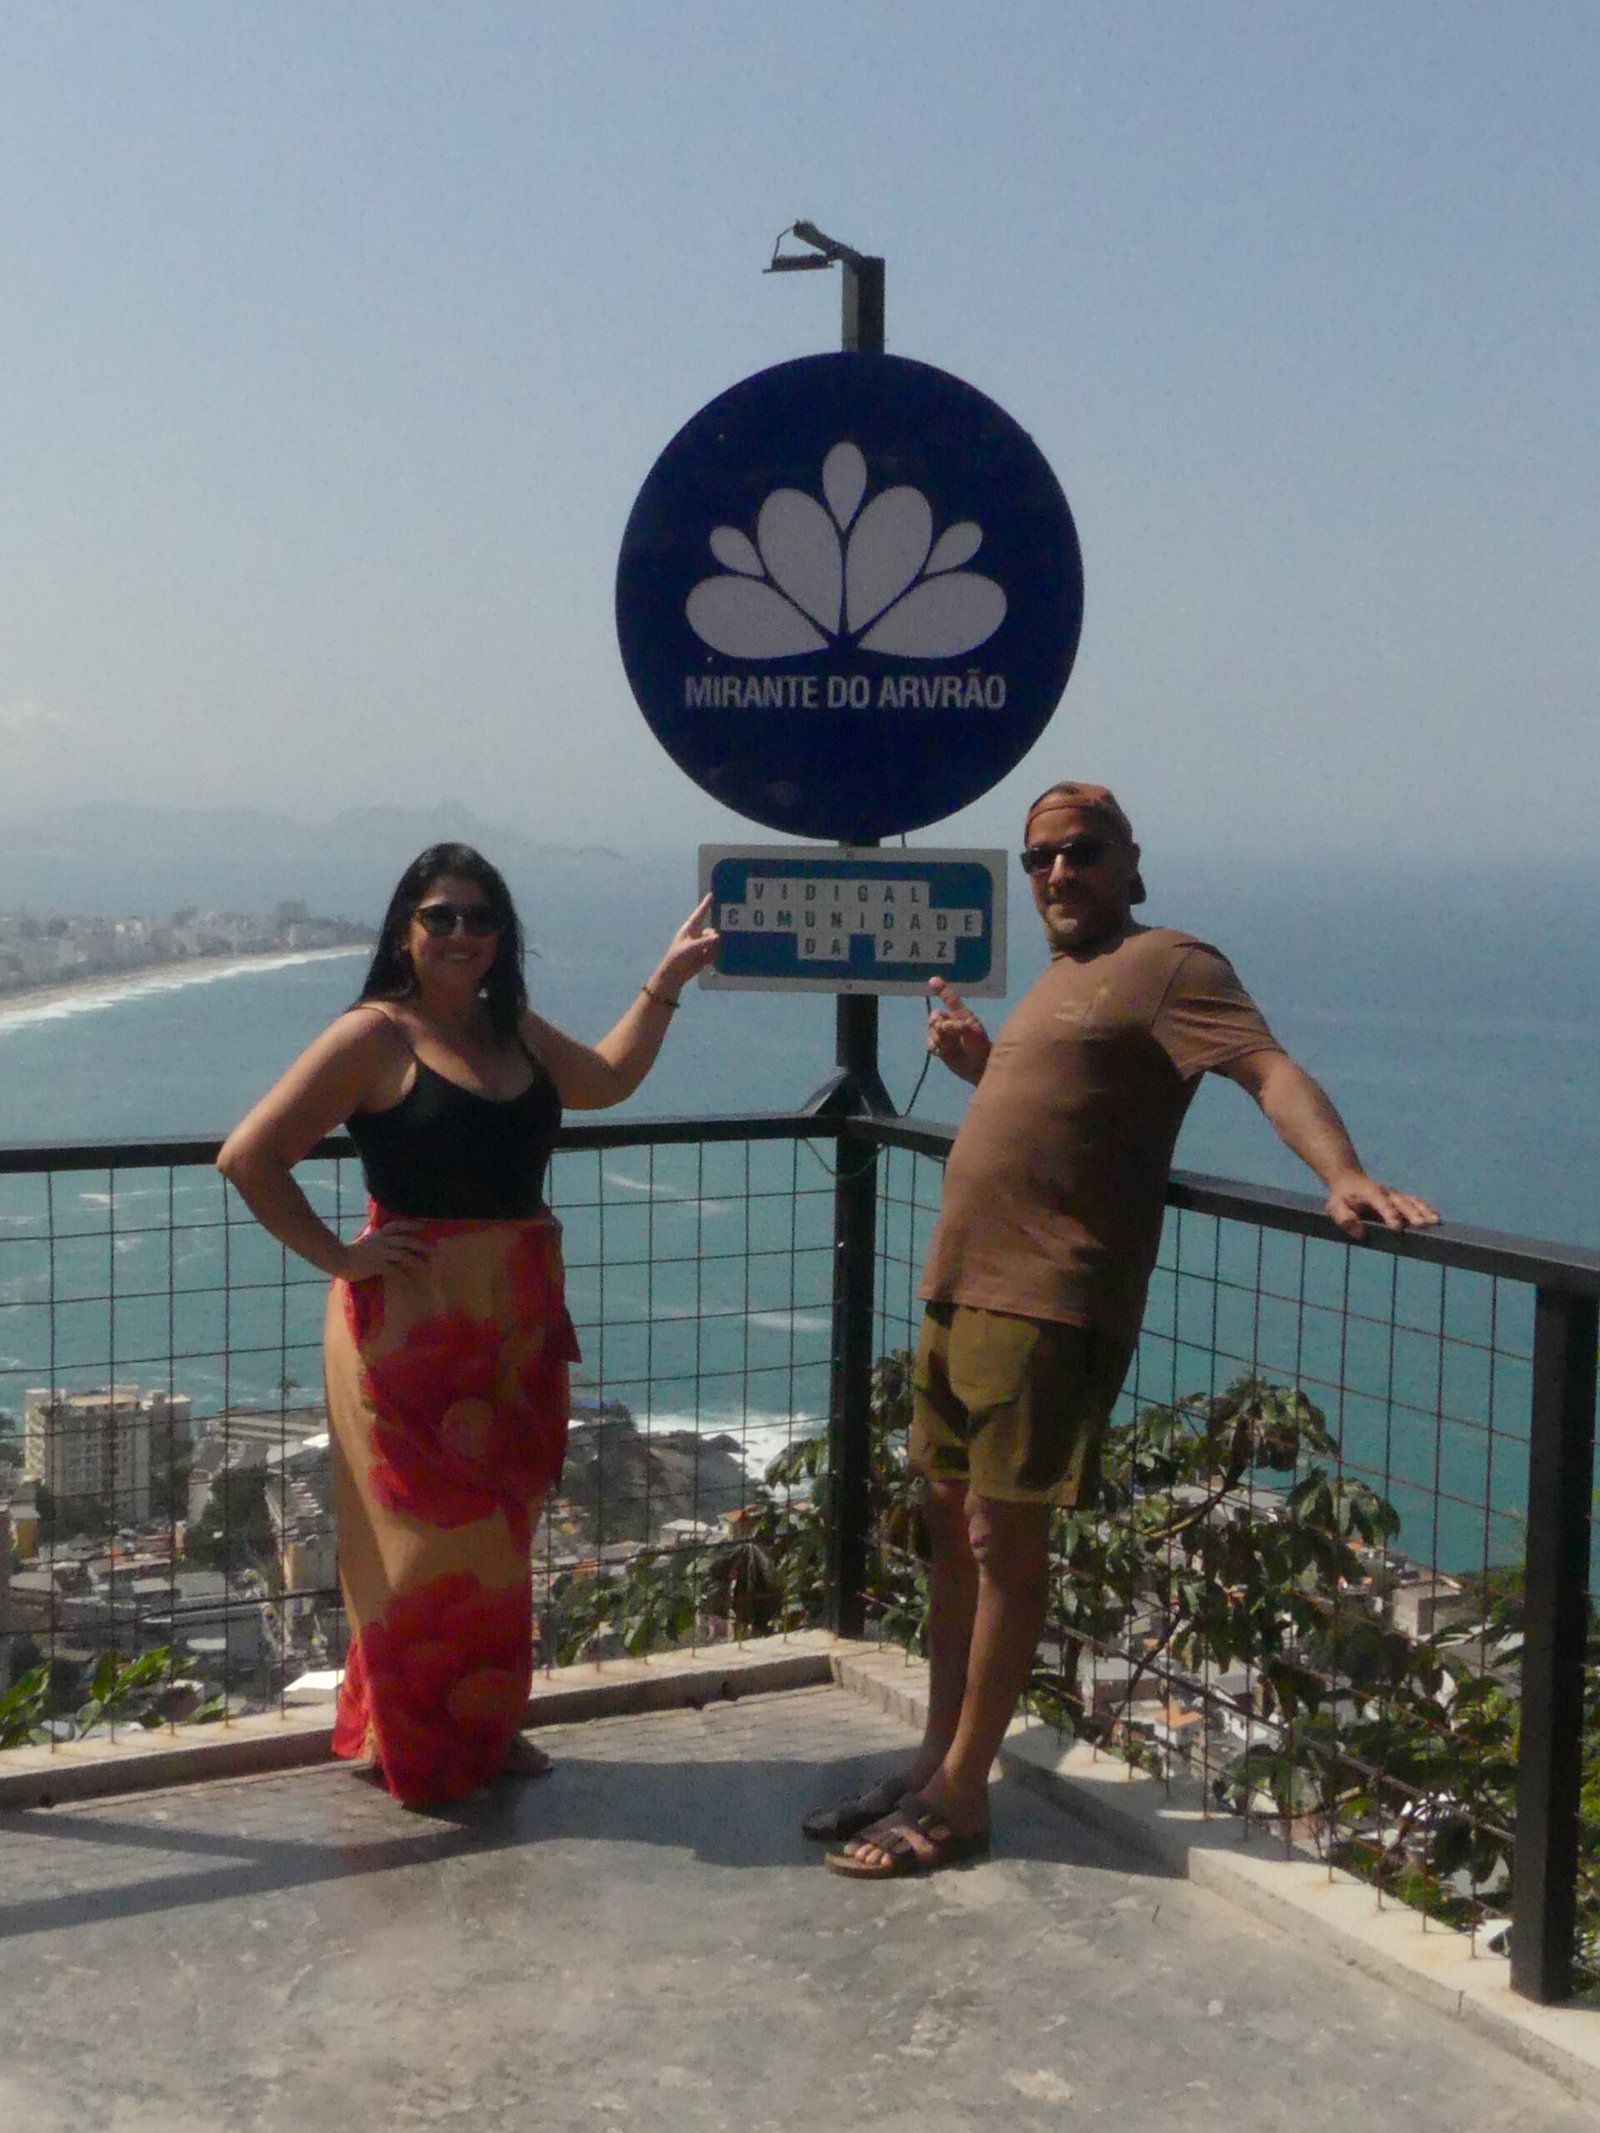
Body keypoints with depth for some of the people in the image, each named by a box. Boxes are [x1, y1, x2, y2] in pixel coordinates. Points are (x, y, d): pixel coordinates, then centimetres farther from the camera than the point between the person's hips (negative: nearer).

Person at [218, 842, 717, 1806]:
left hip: (518, 1327, 7)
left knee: (500, 1531, 15)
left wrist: (667, 979, 21)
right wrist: (337, 1256, -13)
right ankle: (420, 1752, 17)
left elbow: (607, 1079, 27)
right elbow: (248, 1156, -15)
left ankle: (486, 1726, 30)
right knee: (428, 1536, 0)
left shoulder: (513, 1029, 10)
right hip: (414, 1323, -7)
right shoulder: (375, 1037, -12)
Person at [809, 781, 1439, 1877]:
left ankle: (961, 1797, 6)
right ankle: (938, 1757, 25)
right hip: (962, 1287, 9)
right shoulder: (1056, 979, 21)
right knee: (953, 1522, 13)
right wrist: (978, 1064, 12)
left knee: (1003, 1537, -5)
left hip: (1049, 1304, -9)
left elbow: (1270, 1067, -20)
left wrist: (1344, 1175, -36)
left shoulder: (1168, 963, -6)